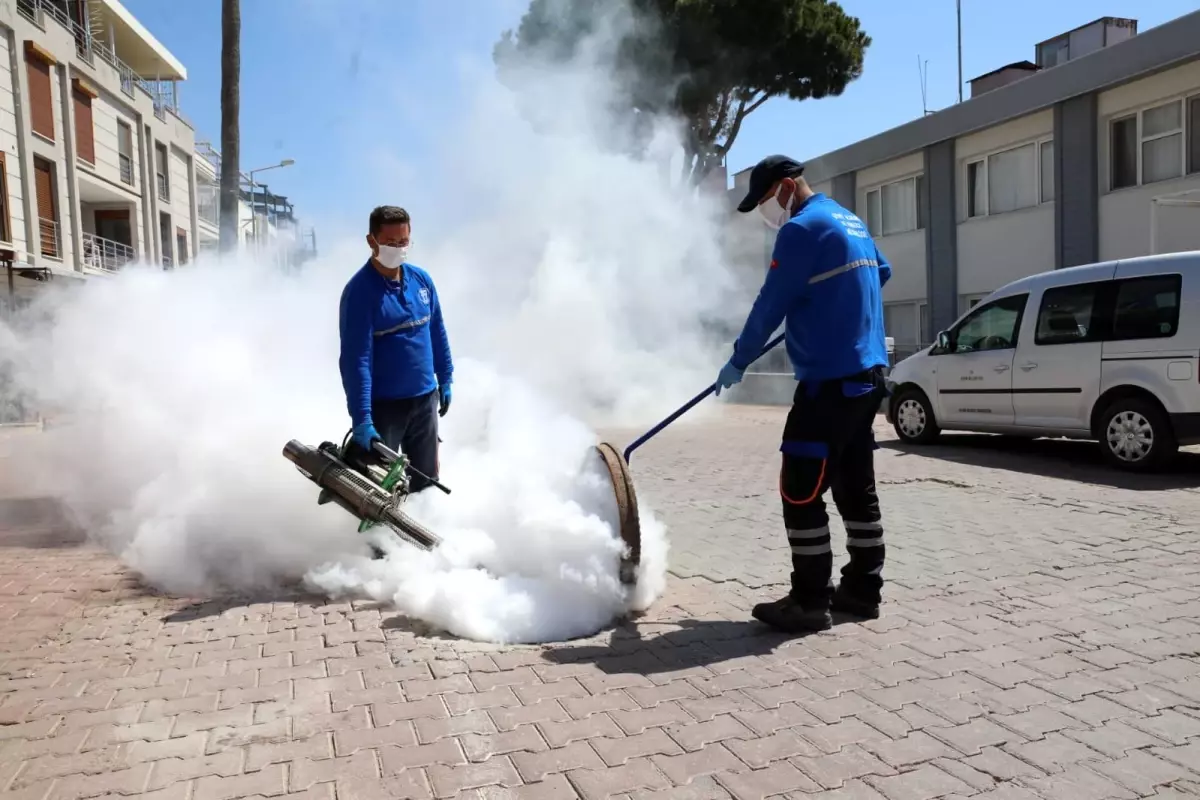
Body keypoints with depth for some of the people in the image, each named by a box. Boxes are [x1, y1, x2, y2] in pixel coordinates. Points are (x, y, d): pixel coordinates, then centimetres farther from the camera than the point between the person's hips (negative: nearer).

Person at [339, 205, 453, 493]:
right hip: (383, 404, -5)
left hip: (425, 399, 6)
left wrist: (445, 379, 15)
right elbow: (356, 359, -22)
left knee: (427, 482, 18)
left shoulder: (421, 279, 1)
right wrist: (361, 420, -27)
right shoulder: (359, 291, -17)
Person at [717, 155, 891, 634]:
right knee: (856, 488, 14)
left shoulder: (802, 228, -11)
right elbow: (880, 273, 35)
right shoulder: (851, 223, 18)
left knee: (802, 492, -5)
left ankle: (811, 602, 1)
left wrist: (738, 361, 1)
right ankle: (863, 589, 22)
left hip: (829, 380, -10)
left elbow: (770, 305, -10)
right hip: (866, 375, 10)